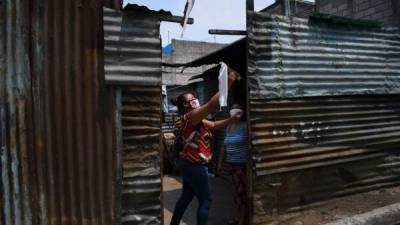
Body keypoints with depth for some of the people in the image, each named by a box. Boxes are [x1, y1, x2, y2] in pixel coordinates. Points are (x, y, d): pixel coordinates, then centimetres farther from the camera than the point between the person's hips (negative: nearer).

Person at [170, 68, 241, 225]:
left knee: (186, 197, 22)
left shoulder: (196, 120, 10)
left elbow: (214, 125, 8)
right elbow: (212, 104, -30)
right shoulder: (190, 117, -19)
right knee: (205, 201, 3)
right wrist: (229, 82, -28)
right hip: (195, 166, -10)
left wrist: (231, 118, -3)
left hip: (189, 164, 10)